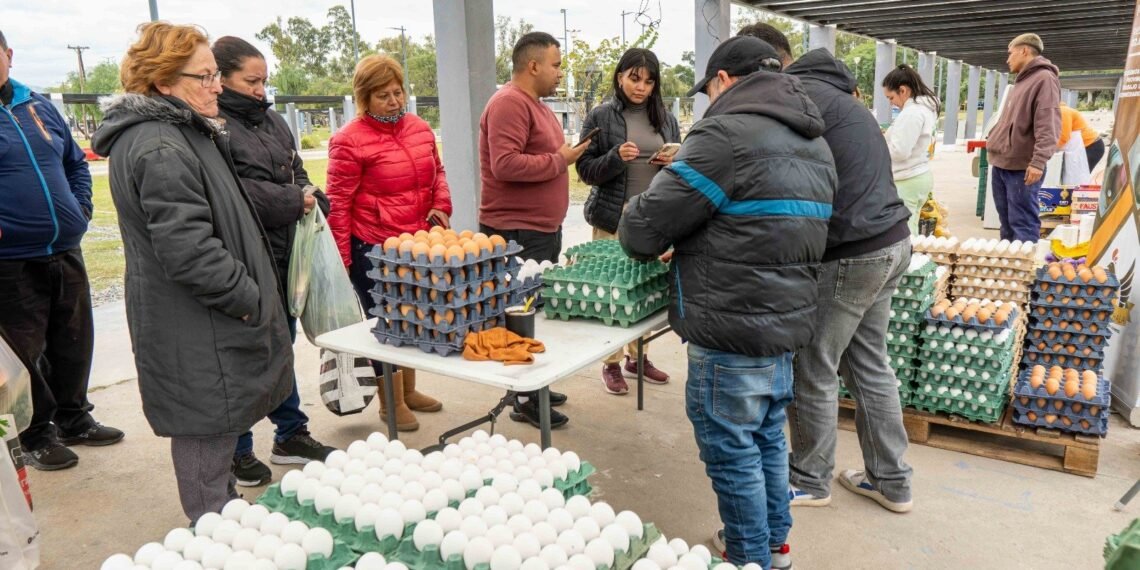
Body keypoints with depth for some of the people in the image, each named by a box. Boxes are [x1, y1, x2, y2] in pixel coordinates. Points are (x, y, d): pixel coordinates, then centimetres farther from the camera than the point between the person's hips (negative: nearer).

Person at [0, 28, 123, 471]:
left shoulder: (39, 105, 10)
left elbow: (76, 162, 20)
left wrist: (82, 208, 7)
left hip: (66, 252, 5)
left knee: (75, 343, 15)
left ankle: (74, 418, 33)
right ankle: (36, 435, 22)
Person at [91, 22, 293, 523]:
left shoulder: (184, 134, 13)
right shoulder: (160, 149, -21)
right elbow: (186, 247, -26)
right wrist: (248, 299, -19)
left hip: (206, 327, 11)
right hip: (195, 334, -11)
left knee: (214, 433, 23)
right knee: (205, 439, 2)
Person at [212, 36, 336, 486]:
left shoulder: (271, 120, 13)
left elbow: (297, 174, 18)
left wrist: (311, 199, -1)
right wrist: (293, 201, -16)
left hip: (284, 255, 8)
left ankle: (291, 435, 33)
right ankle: (238, 451, 22)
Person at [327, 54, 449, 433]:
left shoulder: (419, 128, 7)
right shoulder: (350, 140, -11)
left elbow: (436, 172, 20)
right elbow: (338, 201, -10)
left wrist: (440, 205, 1)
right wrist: (342, 256, -11)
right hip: (373, 246, -6)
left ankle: (409, 390, 35)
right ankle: (390, 402, 21)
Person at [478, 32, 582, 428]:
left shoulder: (534, 104, 17)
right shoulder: (509, 103, -16)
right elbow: (505, 165, -26)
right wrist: (559, 161, -17)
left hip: (543, 228, 10)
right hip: (517, 233, -10)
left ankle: (534, 386, 27)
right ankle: (525, 400, 6)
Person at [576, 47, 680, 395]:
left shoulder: (666, 119, 11)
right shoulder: (600, 117, -1)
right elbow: (585, 169, -3)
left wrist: (673, 164, -6)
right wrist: (616, 158, -20)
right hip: (614, 218, -3)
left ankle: (638, 357, 22)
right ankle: (611, 364, 13)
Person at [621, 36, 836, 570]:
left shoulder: (726, 134, -16)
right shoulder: (813, 143, 13)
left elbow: (644, 226, -16)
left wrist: (637, 235, 7)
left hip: (733, 329, -9)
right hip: (786, 320, 9)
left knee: (732, 451, 7)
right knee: (767, 437, 22)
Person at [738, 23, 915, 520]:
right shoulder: (827, 90, 18)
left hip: (849, 255, -10)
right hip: (891, 241, 10)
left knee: (812, 371, 5)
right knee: (870, 365, 18)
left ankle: (810, 481, 22)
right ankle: (891, 481, 29)